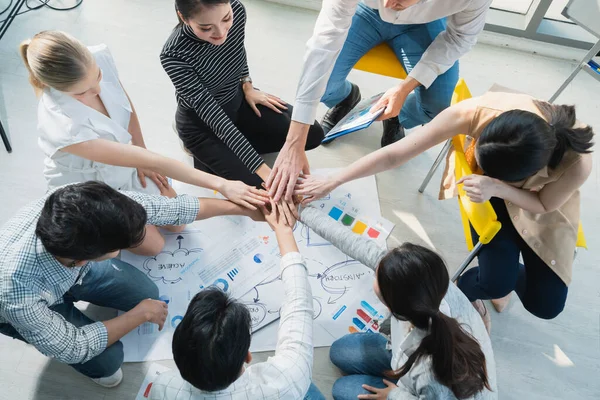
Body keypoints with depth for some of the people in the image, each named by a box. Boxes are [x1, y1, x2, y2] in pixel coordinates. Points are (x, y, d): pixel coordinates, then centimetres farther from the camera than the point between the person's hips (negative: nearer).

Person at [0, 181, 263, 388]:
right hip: (28, 307, -4)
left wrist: (240, 208, -15)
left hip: (73, 268, 4)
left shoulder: (88, 206, -37)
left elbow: (170, 208, -23)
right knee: (108, 360, -13)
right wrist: (141, 314, -22)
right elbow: (73, 349, -28)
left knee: (146, 293, 2)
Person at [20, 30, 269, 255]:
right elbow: (151, 162, -42)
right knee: (152, 246, 0)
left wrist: (141, 155, 1)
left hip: (123, 164, 5)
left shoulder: (101, 57, -27)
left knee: (177, 223, 8)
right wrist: (220, 184, -40)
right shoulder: (63, 127, -42)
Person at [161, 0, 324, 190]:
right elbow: (212, 114, -36)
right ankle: (205, 155, 9)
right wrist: (261, 167, -39)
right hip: (202, 123, -5)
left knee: (312, 134, 1)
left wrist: (248, 87, 4)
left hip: (238, 101, 6)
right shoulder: (174, 55, -34)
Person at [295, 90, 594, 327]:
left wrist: (497, 189, -40)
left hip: (540, 198, 1)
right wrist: (331, 182, -23)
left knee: (545, 305, -3)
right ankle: (463, 293, 18)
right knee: (495, 282, -19)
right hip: (486, 182, -1)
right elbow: (394, 154, -31)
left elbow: (545, 205, -17)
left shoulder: (577, 164, -40)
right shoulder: (478, 112, -41)